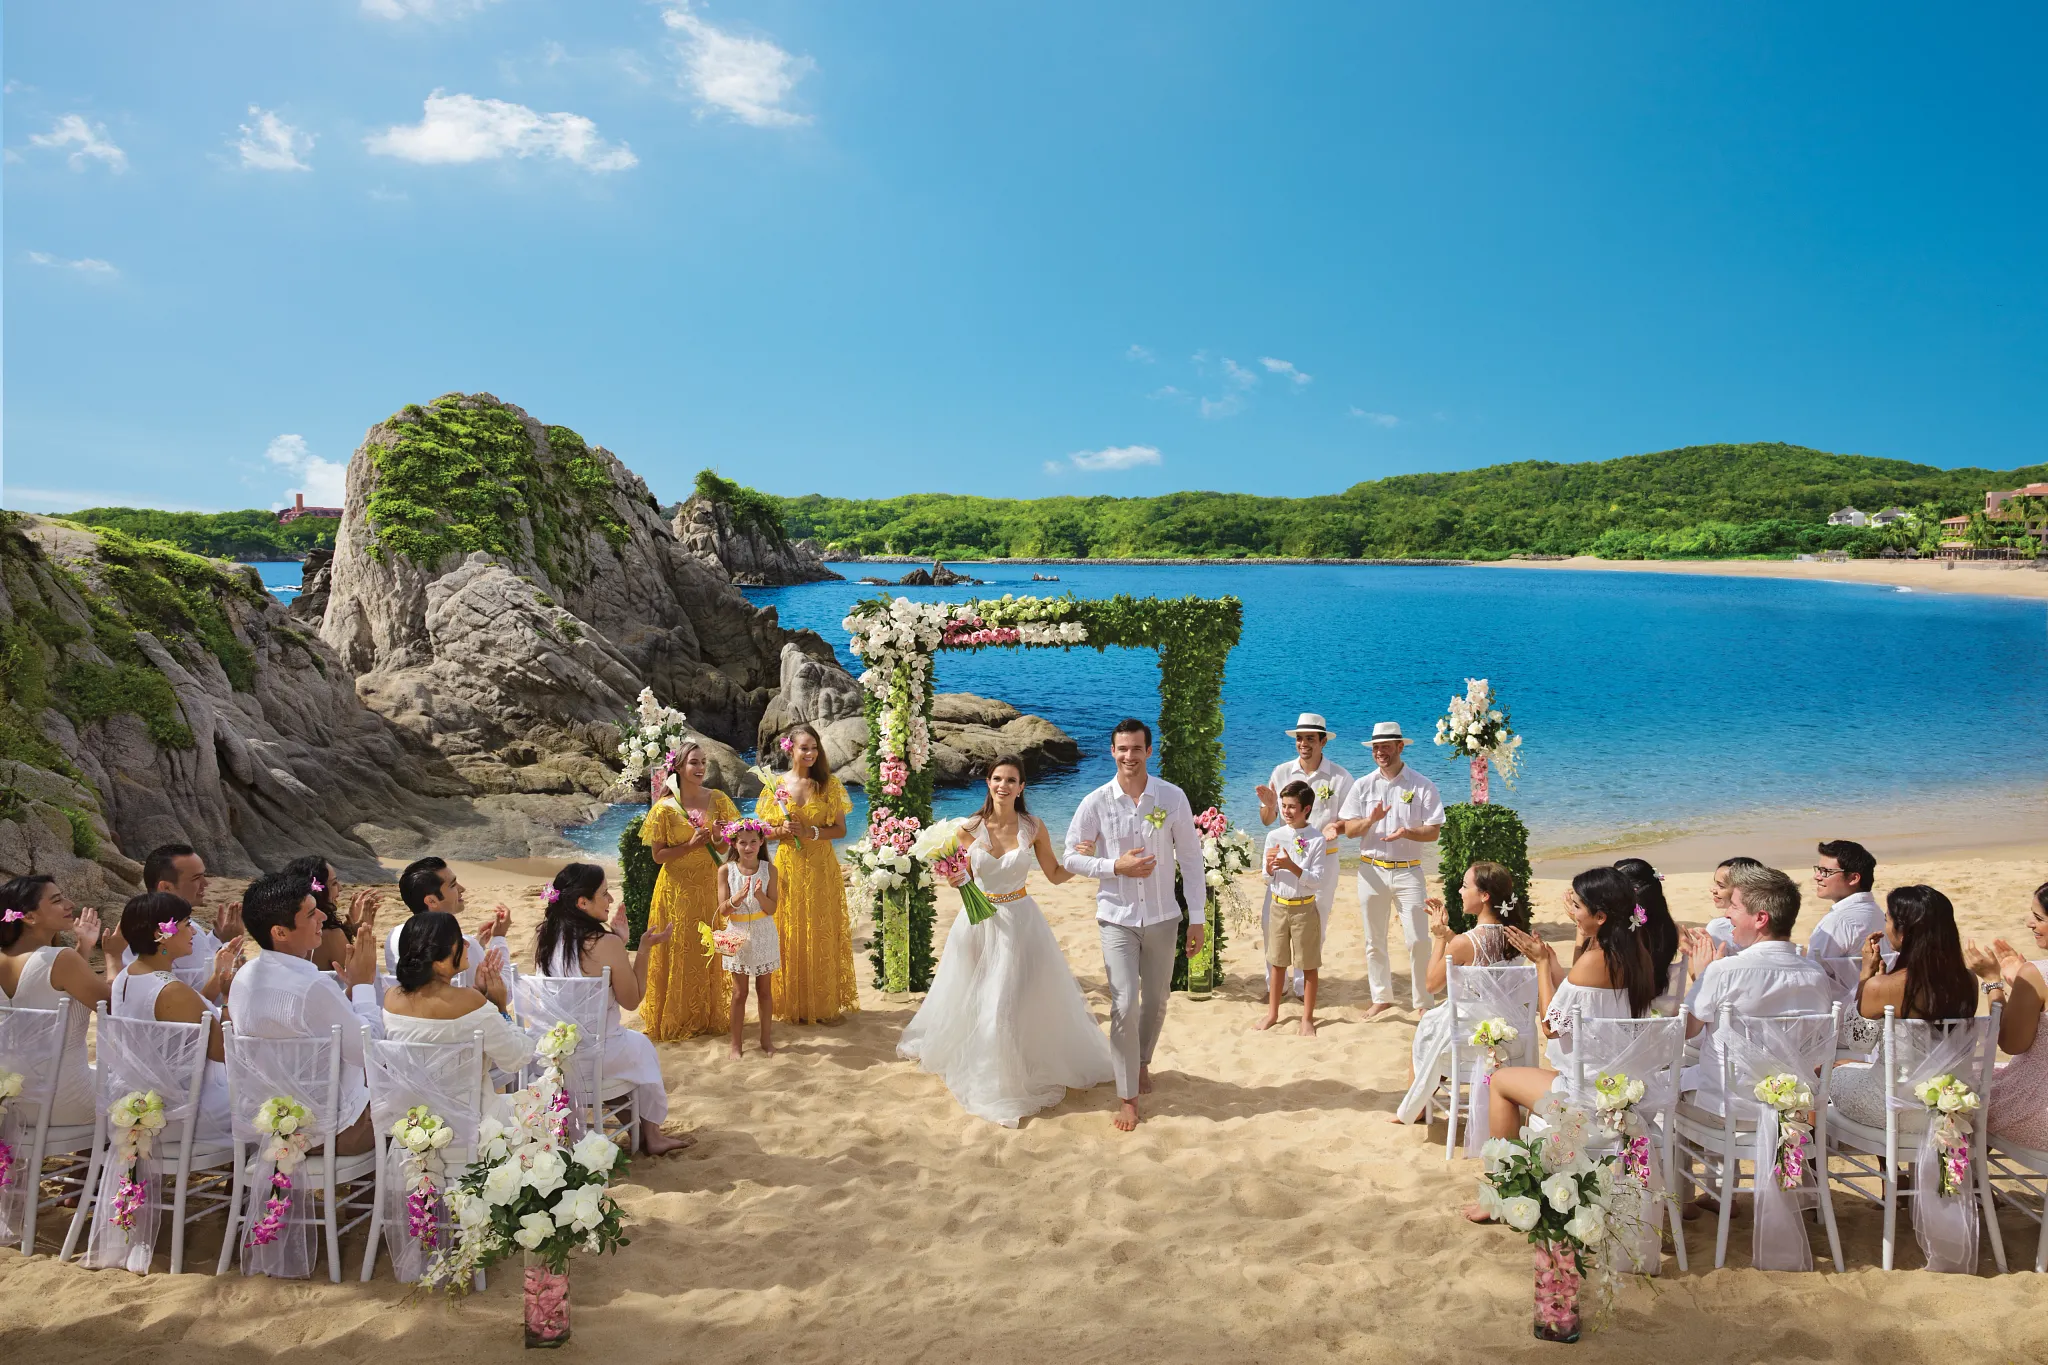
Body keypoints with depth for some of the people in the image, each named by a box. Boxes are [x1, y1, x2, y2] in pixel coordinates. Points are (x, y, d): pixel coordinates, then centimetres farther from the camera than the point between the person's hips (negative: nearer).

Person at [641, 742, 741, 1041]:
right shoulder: (665, 808, -8)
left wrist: (720, 839, -16)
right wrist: (691, 845, -18)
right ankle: (679, 1019, 19)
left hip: (713, 886, 3)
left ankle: (712, 1014, 22)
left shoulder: (718, 800, 0)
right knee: (682, 953, 4)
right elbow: (658, 856, -6)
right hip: (679, 889, -3)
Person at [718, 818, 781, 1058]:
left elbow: (772, 908, -8)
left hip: (764, 935, 1)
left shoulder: (769, 870, -5)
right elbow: (723, 910, -9)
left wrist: (760, 895, -27)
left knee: (764, 989, 11)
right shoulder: (726, 871, -6)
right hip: (738, 935, -1)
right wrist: (738, 897, -27)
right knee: (739, 992, 5)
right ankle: (736, 1043, 15)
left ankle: (766, 1038, 25)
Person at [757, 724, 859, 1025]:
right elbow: (764, 832, 7)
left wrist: (810, 832, -15)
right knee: (790, 936, 3)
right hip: (788, 869, 0)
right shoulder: (776, 787, 2)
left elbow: (841, 830, 0)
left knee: (823, 935, 2)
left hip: (821, 869, 0)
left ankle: (826, 1004, 13)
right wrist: (783, 830, -13)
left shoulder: (829, 785, 2)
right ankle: (792, 1005, 15)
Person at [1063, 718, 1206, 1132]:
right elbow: (1070, 858, -2)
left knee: (1156, 1003, 14)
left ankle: (1142, 1062, 43)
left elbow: (1190, 857, -1)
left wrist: (1197, 918, -1)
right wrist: (1115, 866, -17)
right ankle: (1127, 1096, 6)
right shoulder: (1096, 802, -8)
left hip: (1162, 917, 2)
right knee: (1125, 1005, -8)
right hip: (1117, 918, -1)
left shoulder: (1173, 797, -6)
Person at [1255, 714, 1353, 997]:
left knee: (1314, 926, 9)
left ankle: (1302, 986, 23)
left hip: (1323, 859, -1)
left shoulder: (1339, 777, -5)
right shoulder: (1281, 772, 1)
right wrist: (1268, 804, -17)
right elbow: (1267, 820, 5)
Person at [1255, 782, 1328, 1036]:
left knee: (1309, 965, 6)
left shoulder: (1316, 840, -10)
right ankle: (1272, 1014, 25)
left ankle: (1307, 1018, 17)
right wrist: (1269, 865, -18)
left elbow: (1316, 881, -12)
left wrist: (1291, 866, -24)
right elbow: (1268, 879, 4)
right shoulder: (1274, 837, 0)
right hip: (1278, 906, 3)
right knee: (1277, 962, 13)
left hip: (1304, 908, -3)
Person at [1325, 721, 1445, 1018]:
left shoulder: (1422, 786, -2)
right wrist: (1371, 820, -19)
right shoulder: (1362, 786, 5)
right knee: (1374, 940, 10)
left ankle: (1425, 1001, 9)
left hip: (1408, 871, -2)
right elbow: (1349, 829, 1)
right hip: (1371, 869, 3)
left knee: (1418, 940, -4)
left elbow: (1433, 832, -6)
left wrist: (1407, 832, -25)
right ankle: (1381, 997, 24)